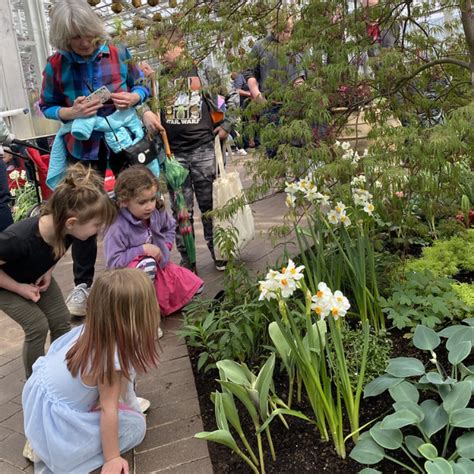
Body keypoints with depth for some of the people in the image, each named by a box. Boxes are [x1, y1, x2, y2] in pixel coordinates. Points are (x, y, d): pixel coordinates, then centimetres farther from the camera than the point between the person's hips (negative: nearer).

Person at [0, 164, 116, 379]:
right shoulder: (19, 239, -45)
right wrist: (19, 288, -23)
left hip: (35, 277, 5)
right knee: (37, 326, -14)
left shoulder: (64, 229, -26)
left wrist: (48, 271, -13)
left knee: (61, 320, -3)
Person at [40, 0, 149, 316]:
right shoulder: (56, 65, -8)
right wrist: (72, 112, -19)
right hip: (83, 148, 0)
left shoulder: (118, 54, -7)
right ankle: (82, 284, 17)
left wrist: (133, 98, -17)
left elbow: (143, 86, 5)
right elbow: (47, 107, 1)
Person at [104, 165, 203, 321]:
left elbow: (170, 227, 17)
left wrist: (166, 245, 0)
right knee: (147, 263, -42)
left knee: (195, 286, -2)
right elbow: (112, 262, -27)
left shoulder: (158, 213, -7)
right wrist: (142, 250, -29)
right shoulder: (118, 228, -26)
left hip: (161, 267, 7)